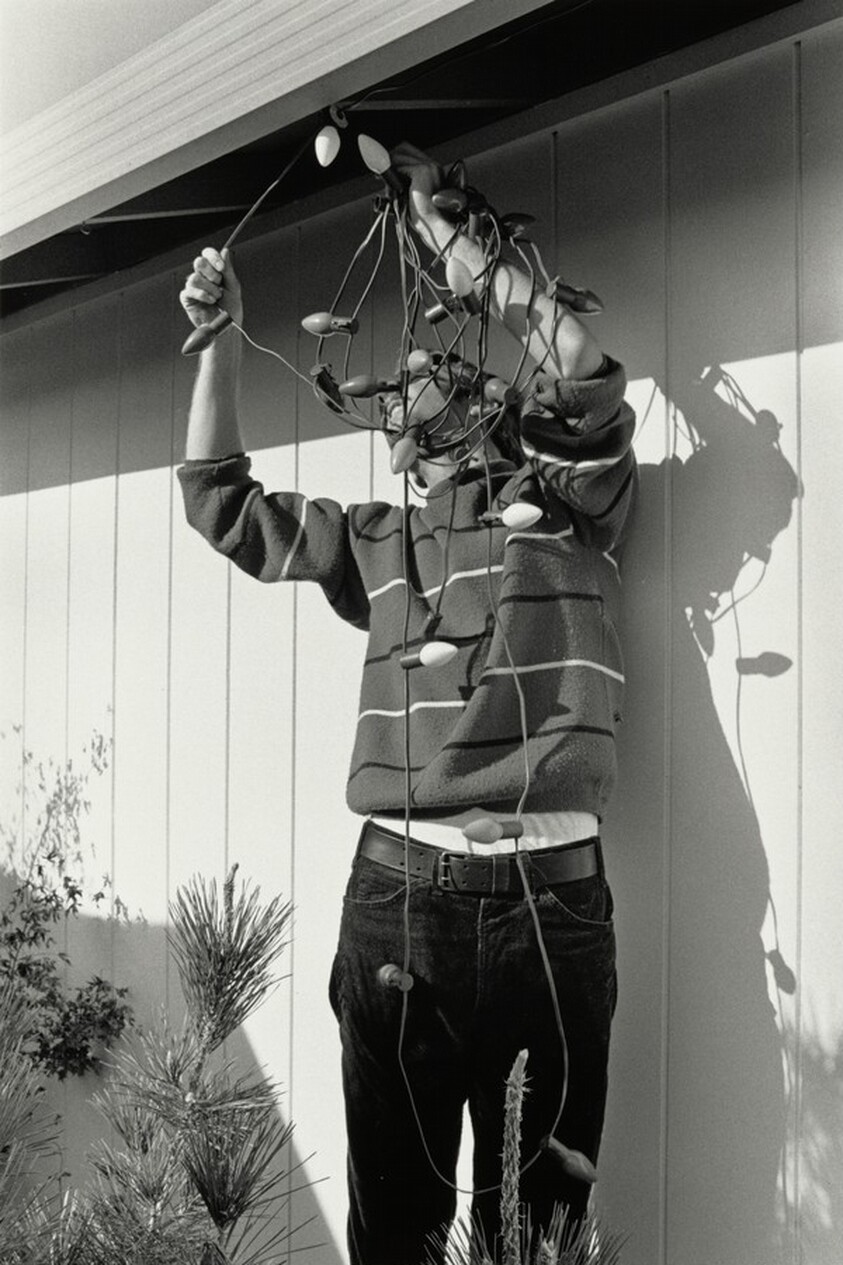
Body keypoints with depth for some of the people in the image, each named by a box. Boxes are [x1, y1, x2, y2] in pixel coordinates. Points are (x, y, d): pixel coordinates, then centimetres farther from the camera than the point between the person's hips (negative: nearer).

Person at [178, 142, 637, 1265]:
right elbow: (220, 499, 23)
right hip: (394, 893, 3)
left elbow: (582, 366, -6)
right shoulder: (376, 543, 20)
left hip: (549, 893, -2)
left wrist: (442, 228, 2)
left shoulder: (565, 497, 11)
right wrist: (221, 338, 15)